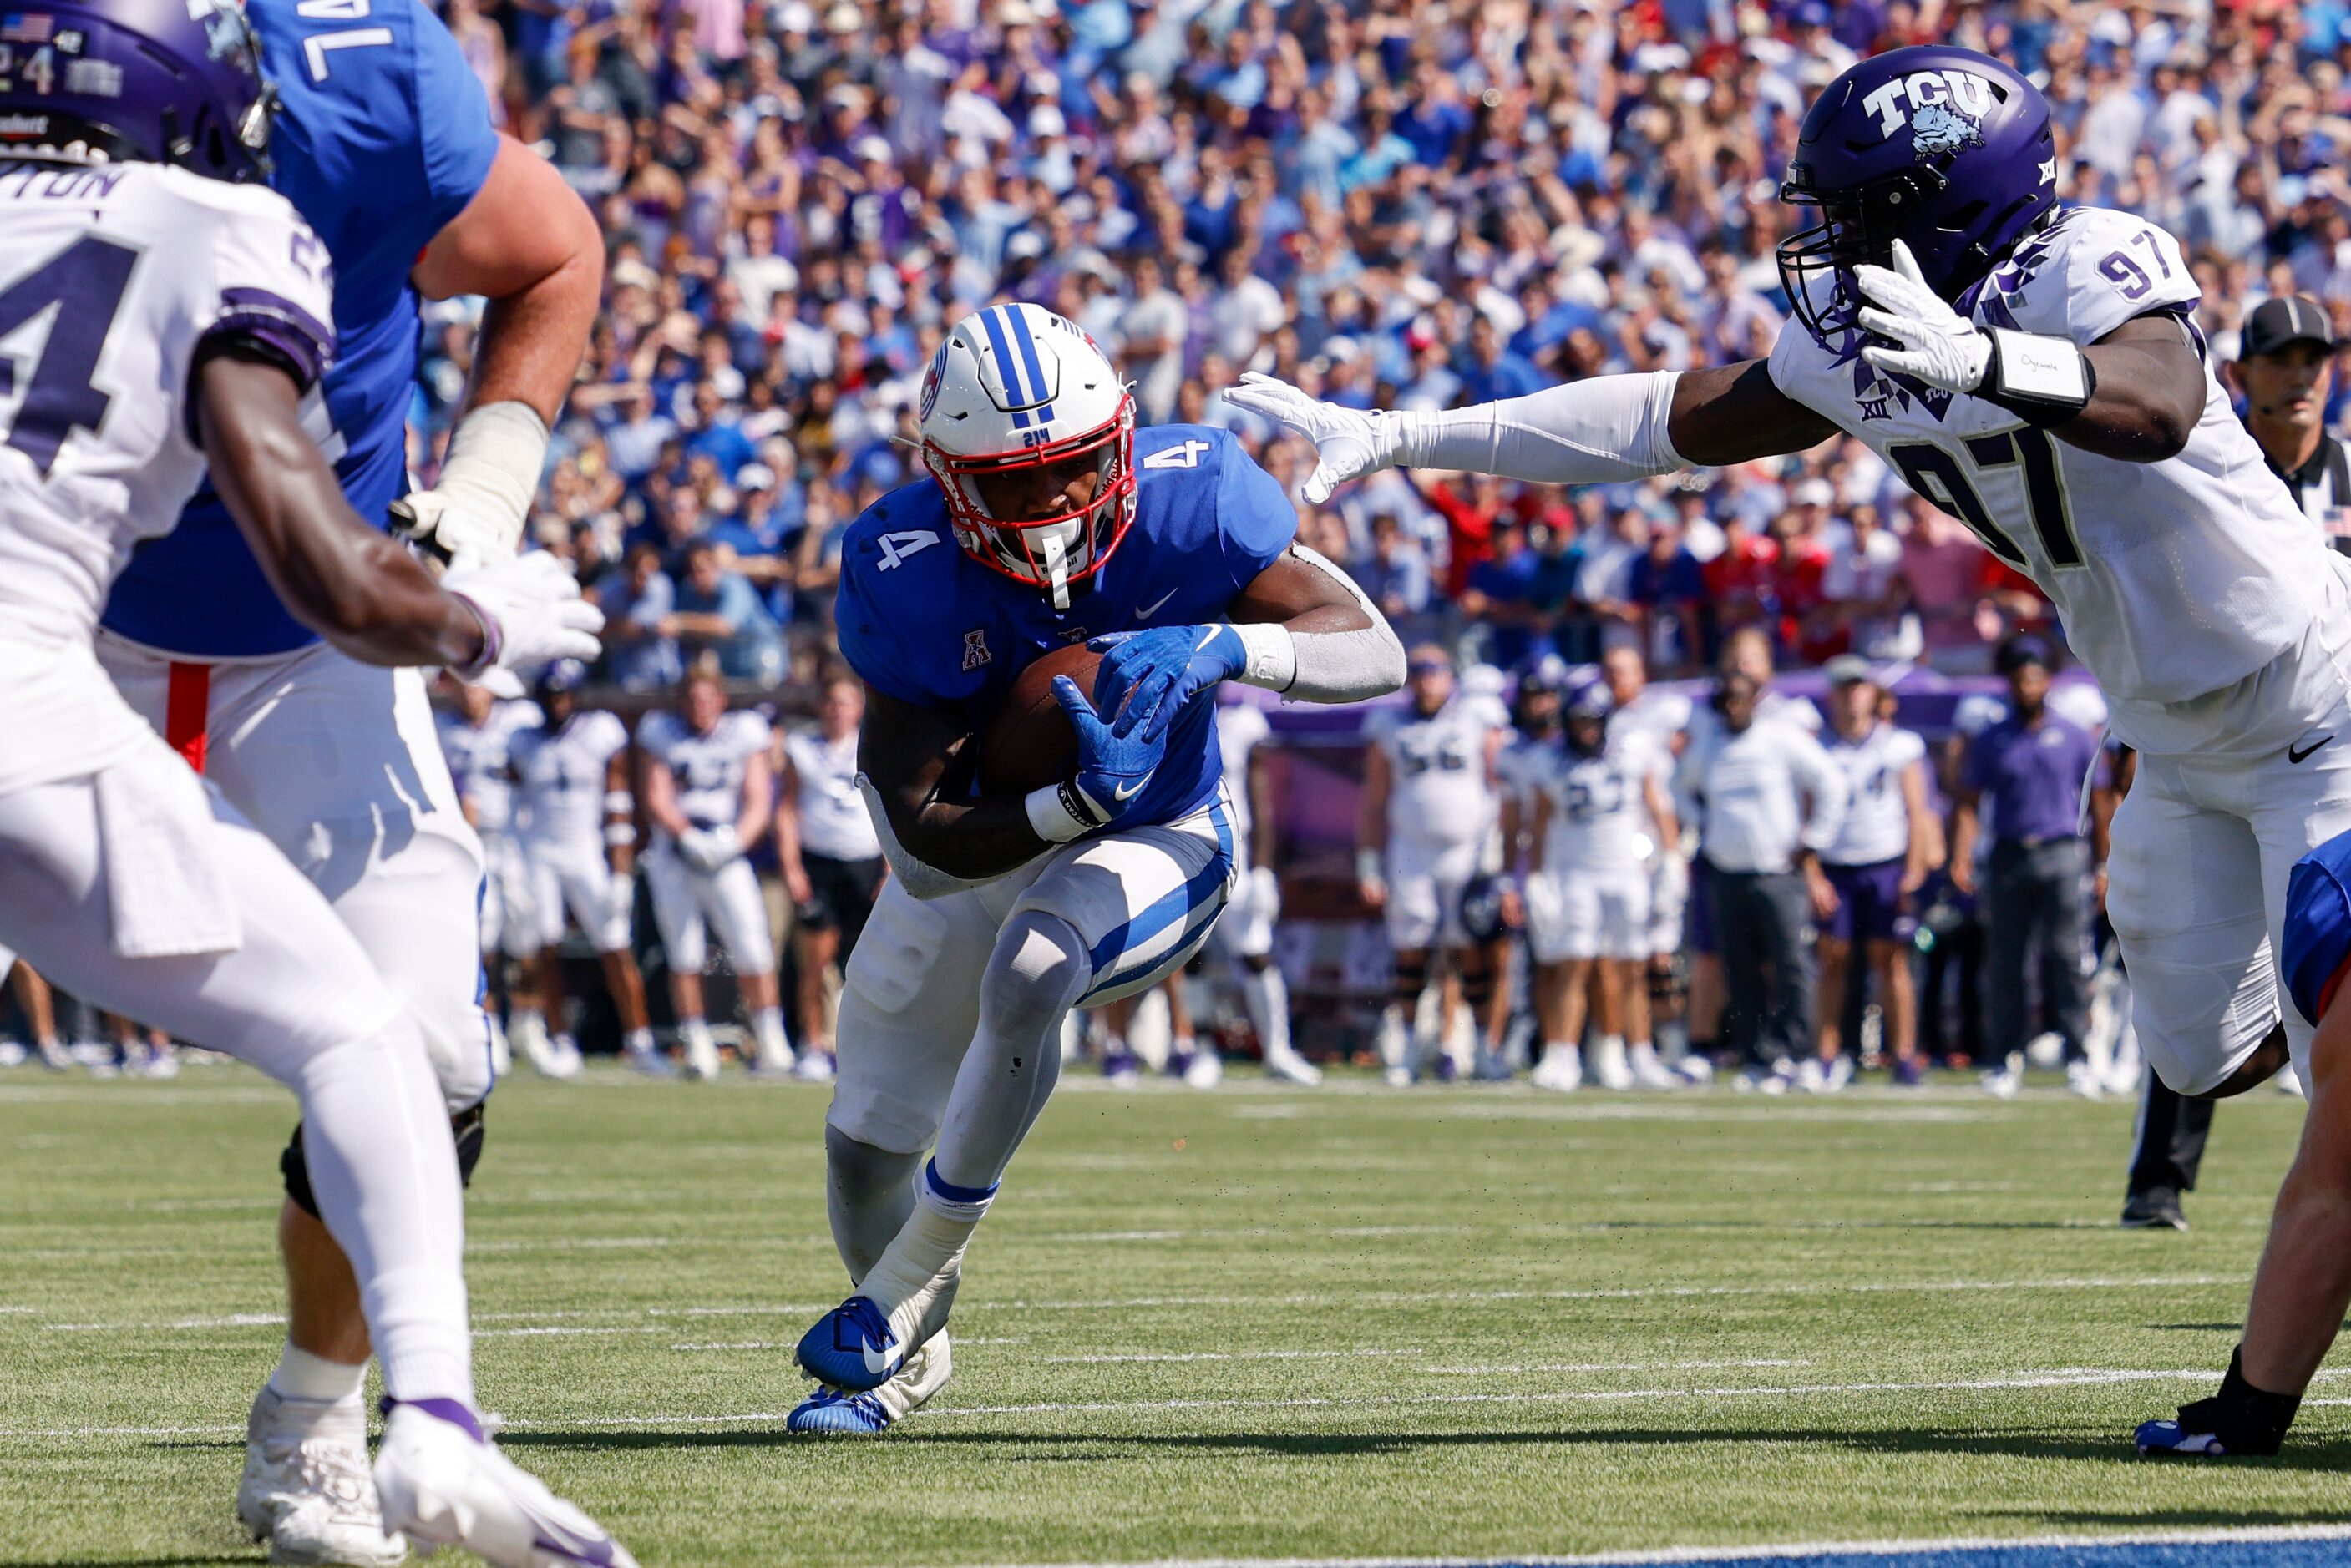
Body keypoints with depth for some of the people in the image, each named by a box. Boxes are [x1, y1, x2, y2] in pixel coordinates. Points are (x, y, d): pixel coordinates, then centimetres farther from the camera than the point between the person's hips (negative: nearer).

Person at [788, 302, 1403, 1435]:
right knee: (866, 1141, 9)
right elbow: (919, 843, -29)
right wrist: (1080, 801, -44)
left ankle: (901, 1296, -17)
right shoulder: (908, 576, -28)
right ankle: (908, 1355, 43)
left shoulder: (1188, 500, -26)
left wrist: (1226, 646, -40)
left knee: (1025, 978, -35)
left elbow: (1377, 653, -22)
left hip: (1152, 841, -2)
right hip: (976, 848, 2)